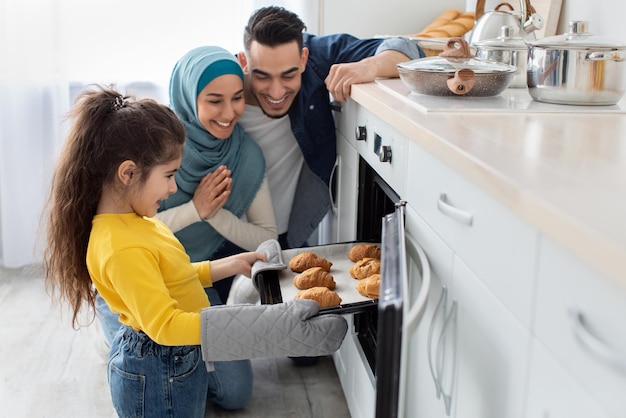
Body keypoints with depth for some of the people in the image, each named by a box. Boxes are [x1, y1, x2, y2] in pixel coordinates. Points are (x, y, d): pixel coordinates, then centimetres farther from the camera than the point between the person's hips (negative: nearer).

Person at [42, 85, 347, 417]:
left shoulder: (132, 219, -1)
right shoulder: (122, 250, -34)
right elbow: (163, 325, -37)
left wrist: (227, 266, 11)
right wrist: (256, 326, -41)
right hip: (158, 374, -10)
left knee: (235, 391, 31)